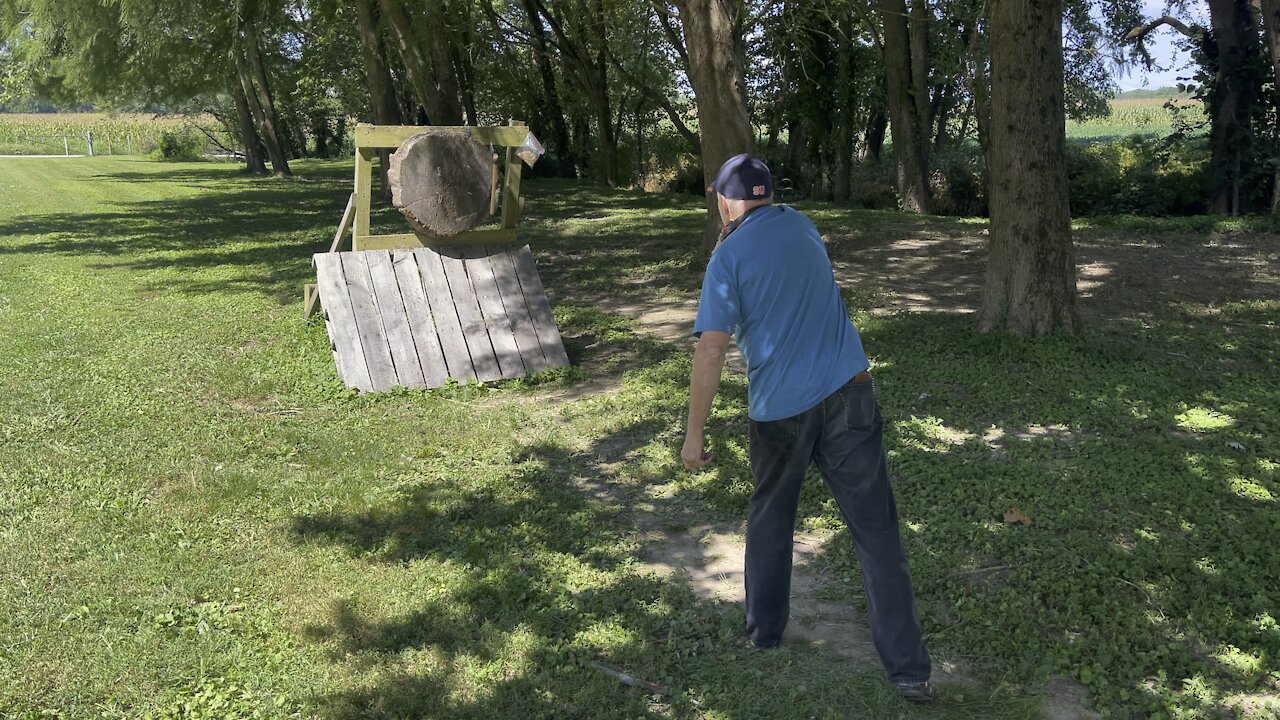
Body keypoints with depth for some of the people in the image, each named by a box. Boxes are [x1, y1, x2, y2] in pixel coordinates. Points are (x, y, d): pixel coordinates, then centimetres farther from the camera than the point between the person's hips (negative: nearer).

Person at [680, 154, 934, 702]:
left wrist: (694, 432, -8)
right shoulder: (801, 225, 10)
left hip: (779, 407, -3)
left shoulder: (729, 255, -6)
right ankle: (908, 668, 3)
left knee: (769, 519, 22)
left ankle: (764, 629, 35)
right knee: (876, 529, 2)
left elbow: (711, 351, -13)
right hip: (848, 391, 3)